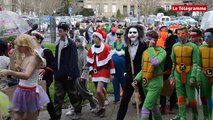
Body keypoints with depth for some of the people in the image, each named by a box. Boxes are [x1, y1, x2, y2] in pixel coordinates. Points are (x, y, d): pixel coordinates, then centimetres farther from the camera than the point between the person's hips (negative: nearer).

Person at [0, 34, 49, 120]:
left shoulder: (34, 57, -17)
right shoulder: (22, 57, 9)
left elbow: (27, 76, -32)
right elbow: (15, 71, 11)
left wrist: (8, 72, -43)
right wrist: (11, 58, -1)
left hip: (30, 92, -8)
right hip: (20, 91, 8)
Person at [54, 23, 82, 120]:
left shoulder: (71, 44, -12)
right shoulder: (58, 43, 10)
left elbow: (73, 60, -16)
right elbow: (57, 58, 13)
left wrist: (70, 73, -20)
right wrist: (55, 71, 11)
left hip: (68, 74, -6)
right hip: (59, 74, 6)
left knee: (72, 94, 9)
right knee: (58, 96, 5)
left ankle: (78, 112, 27)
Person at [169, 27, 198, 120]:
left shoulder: (193, 46, -6)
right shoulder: (175, 46, 7)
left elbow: (195, 63, -9)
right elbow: (173, 62, 10)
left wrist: (193, 77, -15)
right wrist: (172, 76, 7)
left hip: (189, 74, -3)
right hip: (178, 74, 3)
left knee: (191, 97, 1)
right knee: (180, 97, 7)